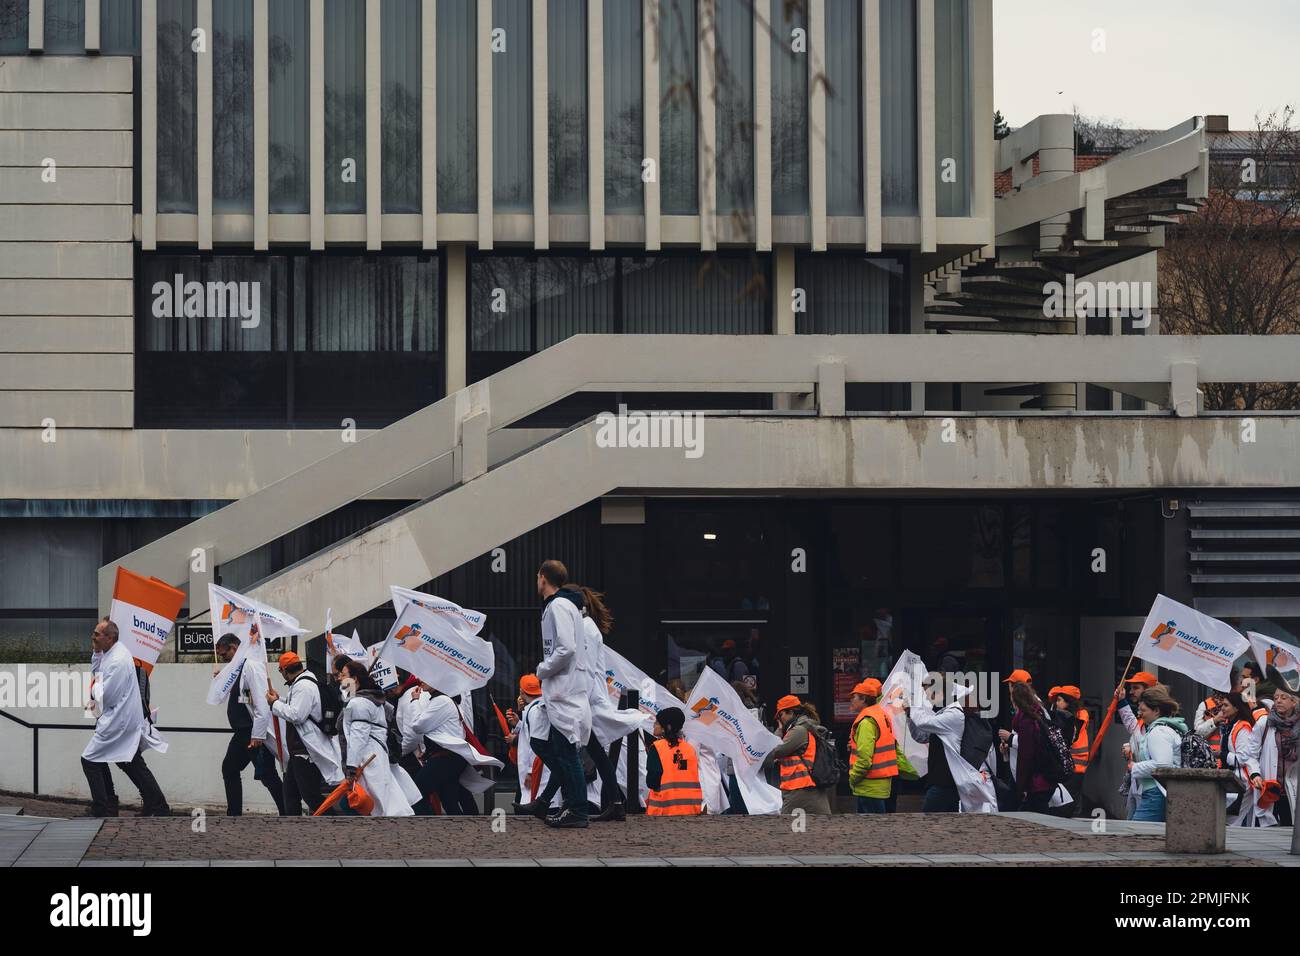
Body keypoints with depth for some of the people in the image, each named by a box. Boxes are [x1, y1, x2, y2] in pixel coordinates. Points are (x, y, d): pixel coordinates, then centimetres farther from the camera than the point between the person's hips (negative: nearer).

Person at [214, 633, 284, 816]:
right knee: (229, 768, 18)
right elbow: (221, 697, 27)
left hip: (256, 733, -10)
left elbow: (262, 704, -22)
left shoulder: (252, 666, -14)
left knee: (268, 776, -9)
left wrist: (257, 736, -25)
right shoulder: (234, 669, 15)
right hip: (242, 732, 10)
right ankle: (234, 815, 27)